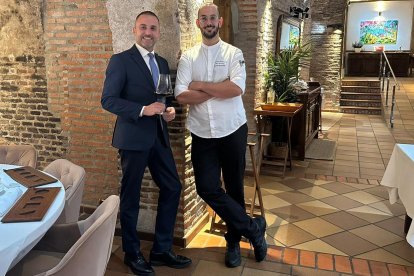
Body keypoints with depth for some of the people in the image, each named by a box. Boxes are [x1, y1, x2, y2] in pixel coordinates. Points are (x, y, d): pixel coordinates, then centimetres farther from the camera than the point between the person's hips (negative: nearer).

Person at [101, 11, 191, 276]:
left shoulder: (162, 63, 14)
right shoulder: (120, 60, -7)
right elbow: (108, 100, -13)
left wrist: (170, 109, -2)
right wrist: (143, 110, -24)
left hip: (159, 137, 7)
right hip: (133, 138, -6)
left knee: (172, 188, 8)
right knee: (131, 195, 6)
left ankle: (162, 249, 24)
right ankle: (132, 253, 25)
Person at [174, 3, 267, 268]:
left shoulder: (234, 53, 0)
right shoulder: (188, 57, 4)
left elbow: (237, 89, -17)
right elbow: (181, 95, -9)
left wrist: (201, 86, -11)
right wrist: (220, 89, -13)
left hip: (232, 130, -1)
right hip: (202, 133, 2)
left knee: (234, 187, 10)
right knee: (207, 188, -4)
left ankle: (234, 240, 31)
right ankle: (253, 227, 14)